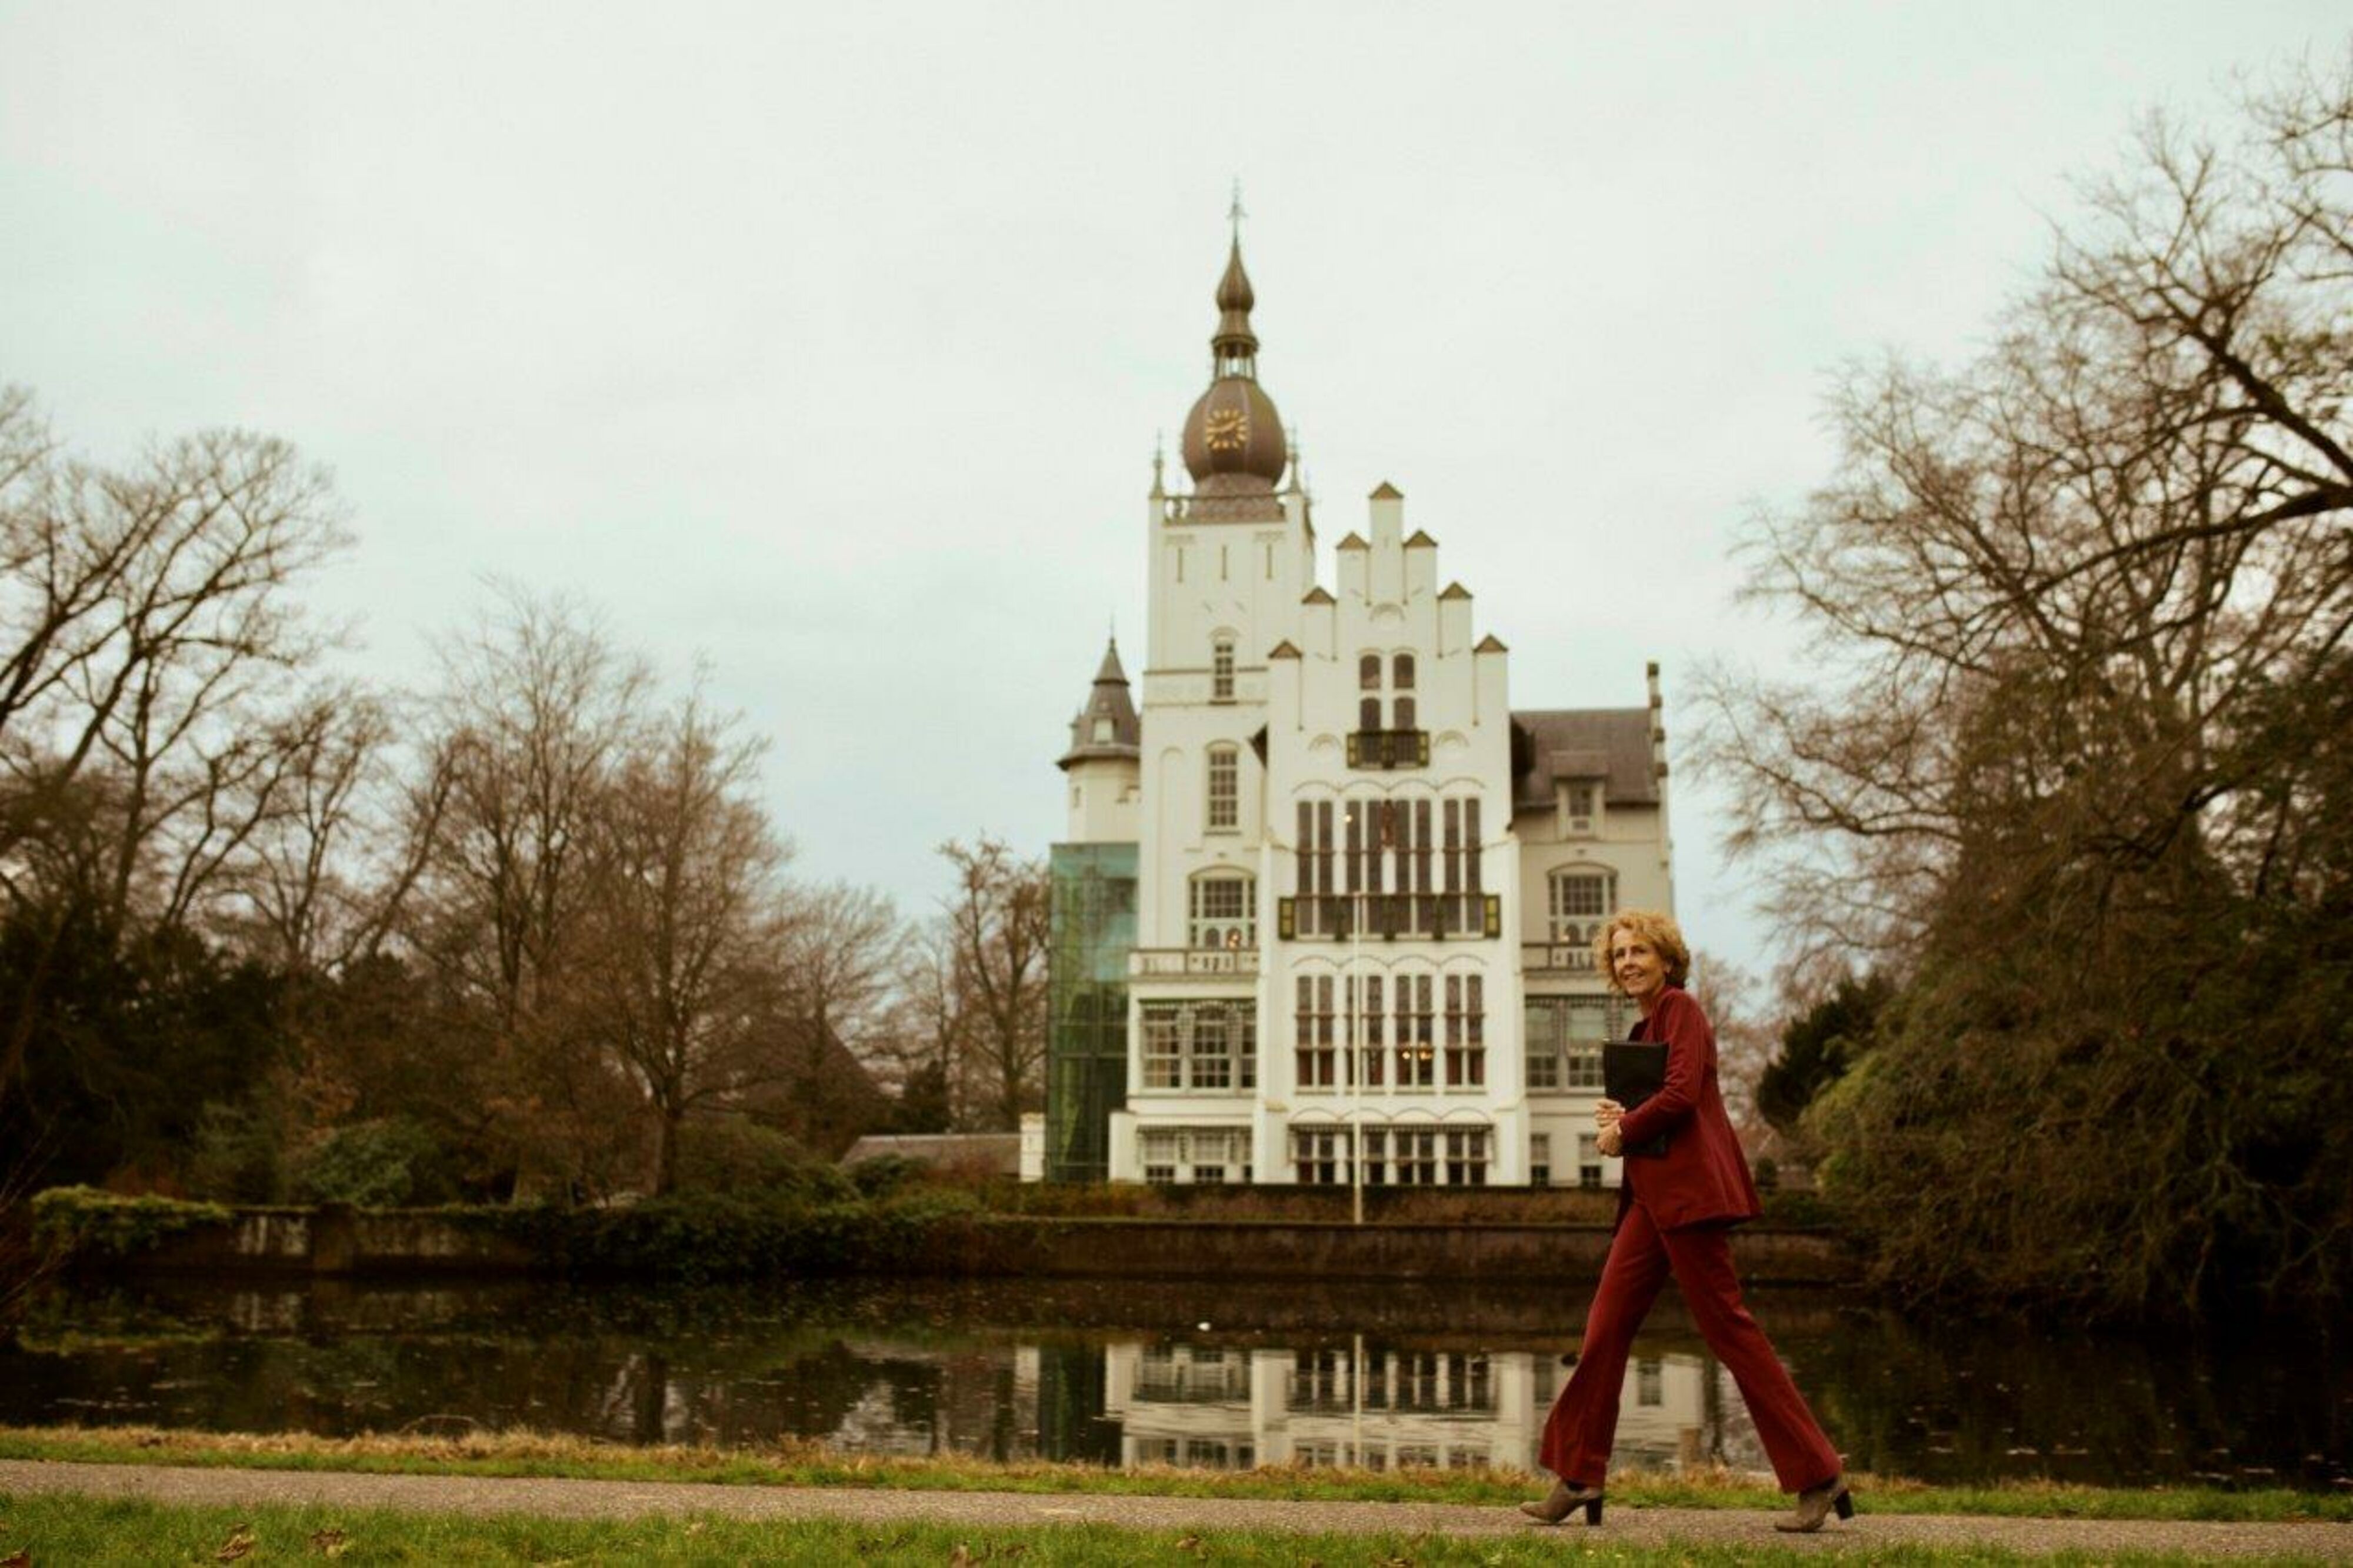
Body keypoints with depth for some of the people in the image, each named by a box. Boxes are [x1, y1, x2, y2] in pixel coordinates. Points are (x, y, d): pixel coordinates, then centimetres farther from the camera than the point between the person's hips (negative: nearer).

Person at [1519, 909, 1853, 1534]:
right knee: (1606, 1329, 6)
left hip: (1688, 1191, -10)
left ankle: (1818, 1476, 3)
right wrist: (1620, 1118, 6)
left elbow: (1682, 1094, -18)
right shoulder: (1644, 1028, 21)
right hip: (1653, 1195, 10)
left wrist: (1623, 1130, -5)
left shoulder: (1681, 1008, -6)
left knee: (1728, 1327, -6)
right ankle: (1579, 1481, 11)